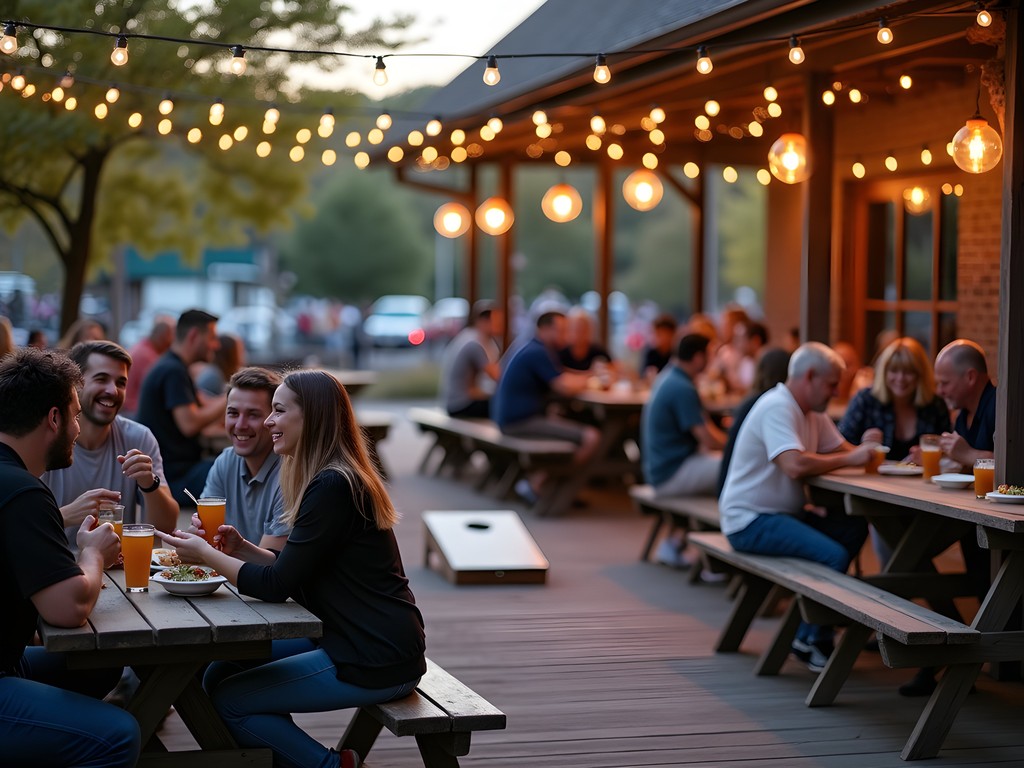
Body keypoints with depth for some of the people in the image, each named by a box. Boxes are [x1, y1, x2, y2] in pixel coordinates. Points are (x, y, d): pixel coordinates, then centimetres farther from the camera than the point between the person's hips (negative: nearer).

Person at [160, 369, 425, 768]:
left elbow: (277, 585, -17)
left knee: (226, 700, -5)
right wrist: (244, 549, 3)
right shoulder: (338, 478, 13)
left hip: (376, 660, -10)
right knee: (221, 671, 10)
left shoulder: (332, 487, -19)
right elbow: (295, 569, 16)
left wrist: (206, 554, -7)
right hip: (360, 641, 10)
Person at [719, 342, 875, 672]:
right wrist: (849, 459, -21)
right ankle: (811, 640, -5)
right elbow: (795, 465, -31)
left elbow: (841, 448, 13)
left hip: (783, 513, 10)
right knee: (834, 555, -24)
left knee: (854, 529, -6)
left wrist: (864, 450, -10)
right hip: (749, 521, -10)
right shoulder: (777, 407, -18)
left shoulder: (811, 411, 14)